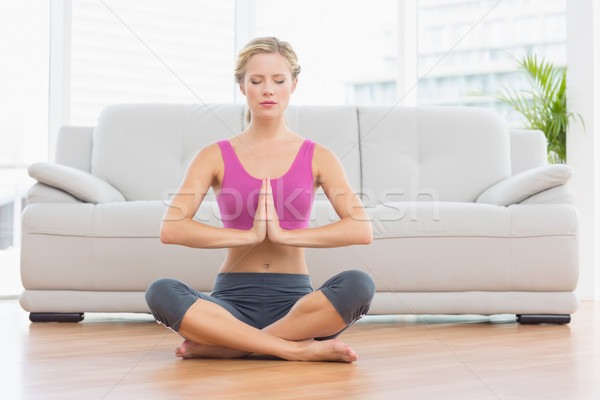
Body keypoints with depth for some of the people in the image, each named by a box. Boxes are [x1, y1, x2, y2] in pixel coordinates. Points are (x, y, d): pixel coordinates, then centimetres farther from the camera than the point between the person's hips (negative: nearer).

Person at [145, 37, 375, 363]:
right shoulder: (216, 157, 6)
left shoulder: (317, 158, 7)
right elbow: (170, 229, -9)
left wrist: (284, 234, -16)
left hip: (293, 301, 0)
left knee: (358, 284, -31)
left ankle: (226, 345, -23)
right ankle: (299, 348, -28)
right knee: (161, 292, -31)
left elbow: (362, 229, -8)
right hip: (232, 301, 0)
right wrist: (250, 235, -16)